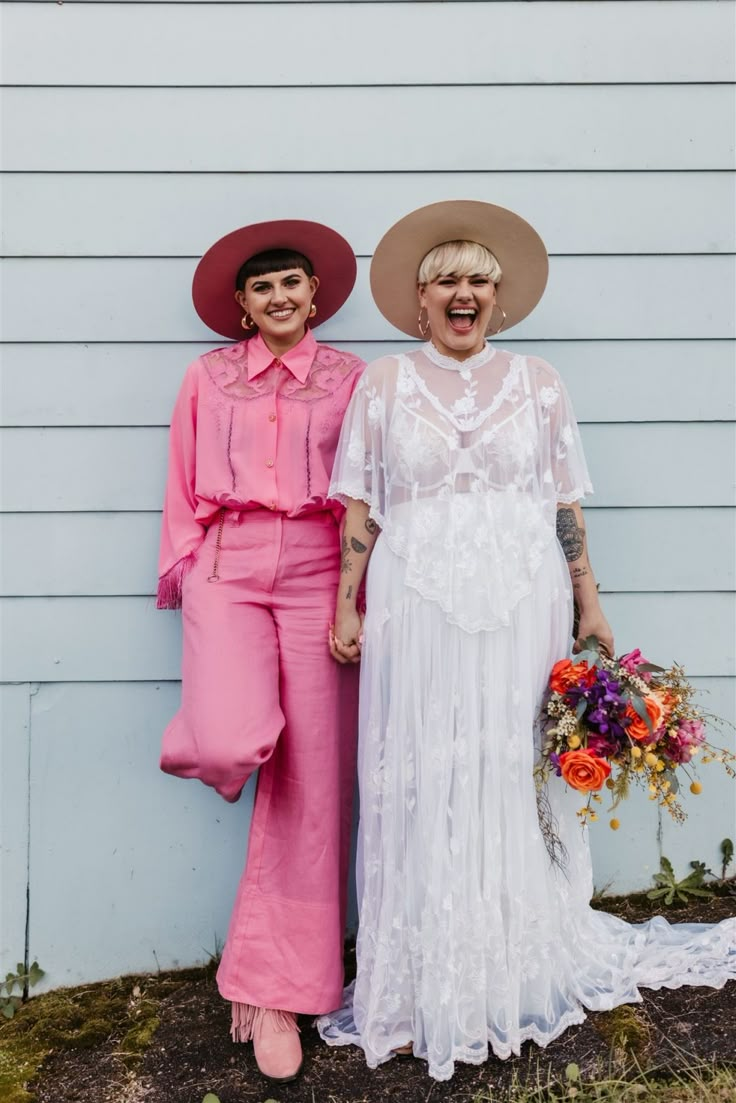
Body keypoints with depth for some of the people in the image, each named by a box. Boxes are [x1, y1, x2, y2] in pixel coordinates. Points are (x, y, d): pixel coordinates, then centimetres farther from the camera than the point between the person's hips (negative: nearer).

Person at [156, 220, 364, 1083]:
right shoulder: (208, 377, 12)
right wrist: (185, 570, 4)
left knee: (310, 784, -1)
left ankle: (274, 989, 13)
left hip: (317, 574, 0)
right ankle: (213, 740, 18)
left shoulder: (349, 378, 10)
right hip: (229, 569, 0)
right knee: (232, 745, -25)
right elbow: (183, 486, 13)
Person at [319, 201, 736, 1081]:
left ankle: (521, 971, 24)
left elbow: (567, 508, 9)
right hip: (417, 608, 0)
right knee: (421, 791, 2)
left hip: (519, 609, 1)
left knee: (512, 779, 6)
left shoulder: (537, 384, 9)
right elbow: (358, 509, 5)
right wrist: (347, 607, 0)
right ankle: (421, 991, 17)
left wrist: (589, 607, 6)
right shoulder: (383, 385, 7)